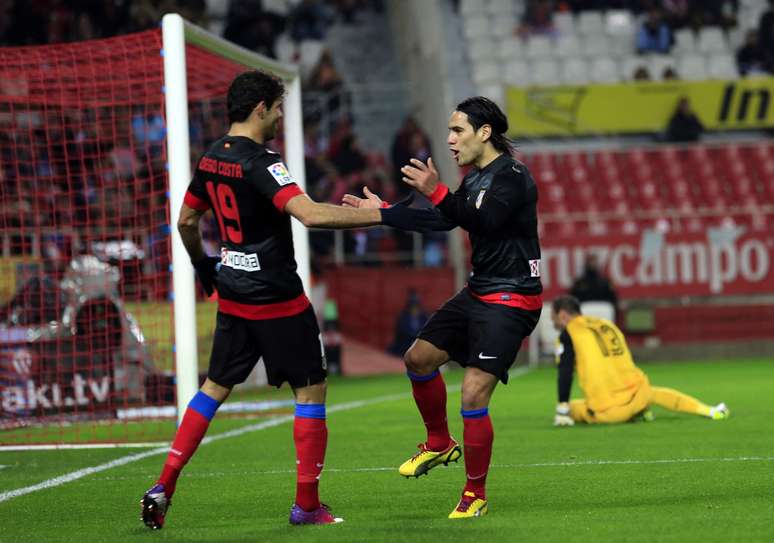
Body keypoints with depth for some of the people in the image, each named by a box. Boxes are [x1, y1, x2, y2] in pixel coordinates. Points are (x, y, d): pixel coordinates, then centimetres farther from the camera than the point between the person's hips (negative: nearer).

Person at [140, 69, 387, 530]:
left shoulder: (211, 159, 6)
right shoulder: (260, 163, -19)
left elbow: (187, 221, 18)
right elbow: (310, 214, -32)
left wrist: (202, 263, 34)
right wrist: (376, 215, -28)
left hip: (233, 297, 8)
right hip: (278, 301, -8)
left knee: (215, 387, 16)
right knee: (311, 390, 4)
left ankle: (164, 487, 8)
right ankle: (307, 505, 6)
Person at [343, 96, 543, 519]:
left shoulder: (512, 177, -17)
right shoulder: (477, 178, 11)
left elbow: (484, 222, -30)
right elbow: (443, 222, 20)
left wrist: (437, 193, -40)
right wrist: (382, 212, 19)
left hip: (511, 301, -10)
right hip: (478, 293, 10)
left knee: (473, 395, -14)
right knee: (419, 358, 13)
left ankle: (476, 495, 1)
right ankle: (439, 444, 33)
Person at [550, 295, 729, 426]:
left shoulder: (568, 333, 2)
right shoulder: (607, 325, 23)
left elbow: (565, 373, -8)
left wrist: (562, 410, -7)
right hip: (638, 398, 7)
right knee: (654, 393, 36)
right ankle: (710, 411, 17)